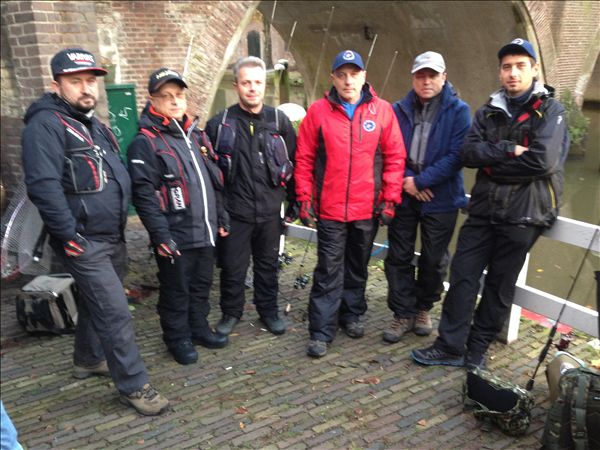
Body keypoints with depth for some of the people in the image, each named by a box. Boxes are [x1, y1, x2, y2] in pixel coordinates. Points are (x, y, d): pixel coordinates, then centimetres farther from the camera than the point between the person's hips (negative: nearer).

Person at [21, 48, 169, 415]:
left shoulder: (93, 123, 15)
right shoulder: (46, 125, -14)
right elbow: (44, 186, -25)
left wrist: (121, 226, 18)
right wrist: (69, 236, -23)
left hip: (112, 237, 9)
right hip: (84, 244, -9)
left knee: (98, 303, 22)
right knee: (115, 313, -7)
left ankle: (88, 360, 41)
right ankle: (134, 385, 5)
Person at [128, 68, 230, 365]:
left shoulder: (196, 134, 13)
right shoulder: (145, 142, -10)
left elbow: (214, 181, 17)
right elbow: (144, 195, -17)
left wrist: (221, 218, 16)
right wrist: (161, 235, -21)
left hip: (205, 232, 7)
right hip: (175, 237, -7)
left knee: (202, 285, 19)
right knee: (176, 291, 7)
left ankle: (199, 329, 36)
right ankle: (178, 339, 25)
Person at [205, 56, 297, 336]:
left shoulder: (279, 121, 1)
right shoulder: (220, 123, -3)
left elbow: (294, 163, 8)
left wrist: (294, 200, 7)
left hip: (270, 211, 2)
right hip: (234, 212, -1)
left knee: (268, 265, 15)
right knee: (232, 267, 9)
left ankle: (268, 310, 34)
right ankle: (231, 312, 31)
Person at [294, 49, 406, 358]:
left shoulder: (382, 110, 0)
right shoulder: (318, 111, -2)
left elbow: (395, 157, 2)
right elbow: (304, 159, 0)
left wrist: (390, 198, -2)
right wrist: (305, 199, -3)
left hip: (368, 209, 2)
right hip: (329, 209, -2)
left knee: (358, 267, 17)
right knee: (328, 271, 2)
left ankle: (351, 314, 35)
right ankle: (321, 331, 11)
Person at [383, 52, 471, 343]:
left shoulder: (458, 111, -3)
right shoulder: (399, 110, 4)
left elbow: (456, 155, -12)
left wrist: (420, 181, -16)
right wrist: (406, 181, -13)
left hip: (441, 198, -2)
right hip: (403, 196, 2)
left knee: (434, 260, 10)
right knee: (399, 257, 5)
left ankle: (423, 308, 31)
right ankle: (403, 313, 18)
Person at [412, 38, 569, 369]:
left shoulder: (550, 111, -3)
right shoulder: (489, 111, 10)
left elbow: (543, 161, -18)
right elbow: (469, 153, -4)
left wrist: (492, 164, -10)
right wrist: (508, 150, -17)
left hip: (523, 213, -4)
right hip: (484, 208, 4)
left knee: (500, 285, 7)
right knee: (462, 276, 2)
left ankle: (477, 350, 21)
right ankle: (450, 346, 13)